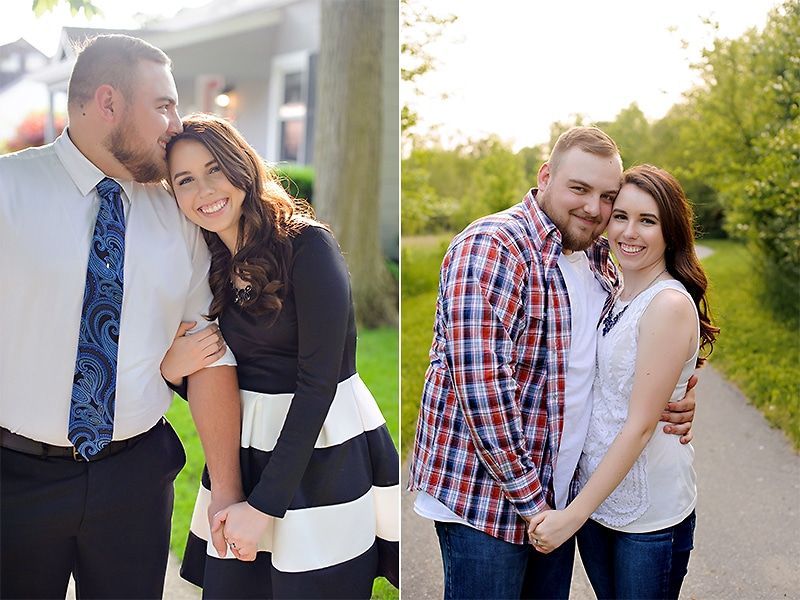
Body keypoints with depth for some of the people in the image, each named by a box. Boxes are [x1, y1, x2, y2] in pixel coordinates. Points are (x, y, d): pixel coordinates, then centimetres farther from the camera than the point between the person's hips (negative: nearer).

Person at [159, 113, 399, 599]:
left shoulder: (307, 244, -13)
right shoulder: (210, 266, 8)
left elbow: (319, 379, -17)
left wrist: (266, 503, -18)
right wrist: (171, 369, -10)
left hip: (322, 456, -6)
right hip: (243, 454, 6)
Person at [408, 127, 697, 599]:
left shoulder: (600, 262, 9)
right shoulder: (492, 247, -17)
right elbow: (480, 383, -23)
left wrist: (675, 401, 1)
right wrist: (529, 497, -17)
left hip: (559, 496, 8)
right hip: (484, 495, -7)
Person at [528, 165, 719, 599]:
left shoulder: (670, 304, -18)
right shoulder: (617, 300, 6)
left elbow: (641, 425, -20)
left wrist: (574, 514, -18)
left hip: (649, 513, -7)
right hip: (595, 491, 7)